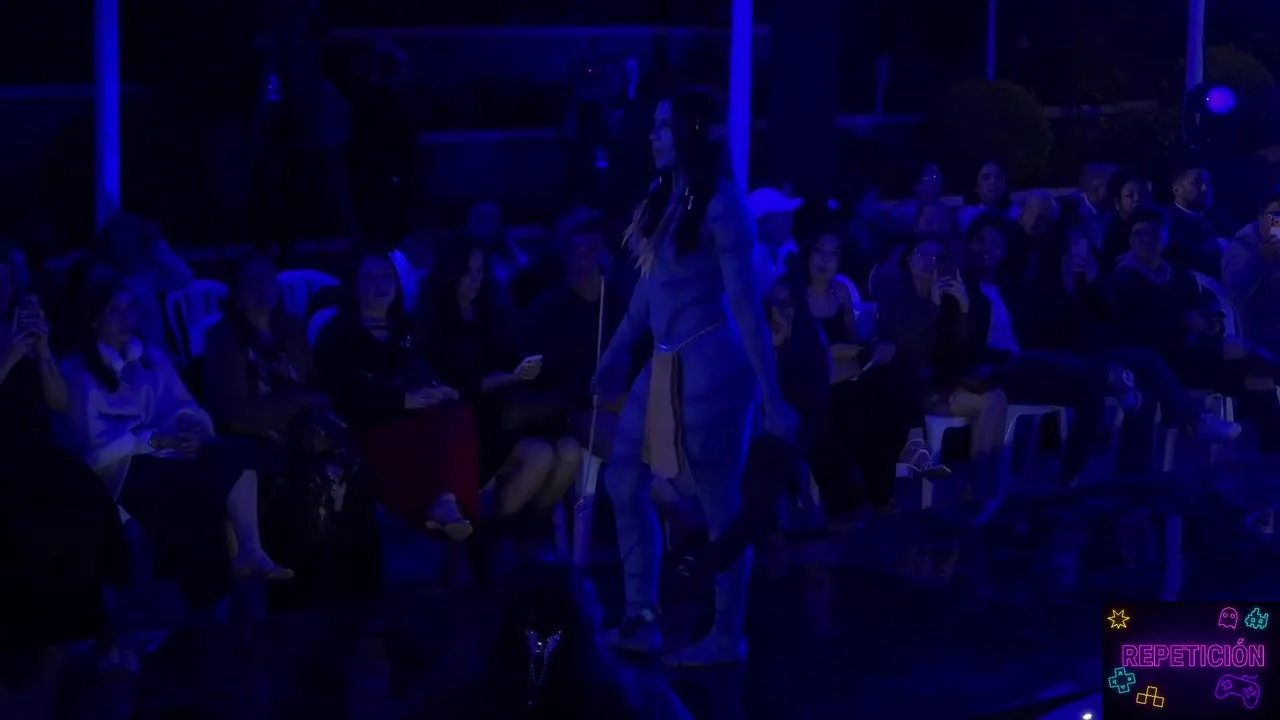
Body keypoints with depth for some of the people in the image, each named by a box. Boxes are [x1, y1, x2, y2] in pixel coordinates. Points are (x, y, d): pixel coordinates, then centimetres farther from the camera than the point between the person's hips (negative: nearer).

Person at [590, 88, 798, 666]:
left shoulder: (720, 206, -15)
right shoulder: (664, 197, 8)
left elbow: (746, 307, -16)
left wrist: (772, 399, -16)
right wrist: (617, 352, 23)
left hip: (709, 366, -9)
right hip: (664, 364, 9)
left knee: (719, 503, 1)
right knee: (623, 484, 12)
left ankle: (727, 638, 13)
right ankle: (640, 620, 22)